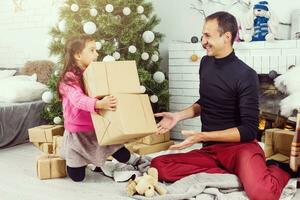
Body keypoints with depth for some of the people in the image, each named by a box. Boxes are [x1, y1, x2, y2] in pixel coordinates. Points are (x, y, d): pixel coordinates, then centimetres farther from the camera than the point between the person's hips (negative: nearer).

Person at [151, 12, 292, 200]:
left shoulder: (246, 76, -14)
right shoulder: (206, 63, 8)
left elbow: (249, 130, -15)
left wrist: (202, 136, -20)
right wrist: (179, 116, 7)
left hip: (240, 146, -6)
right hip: (210, 150, 6)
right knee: (159, 165, -19)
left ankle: (278, 172, 0)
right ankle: (235, 175, -18)